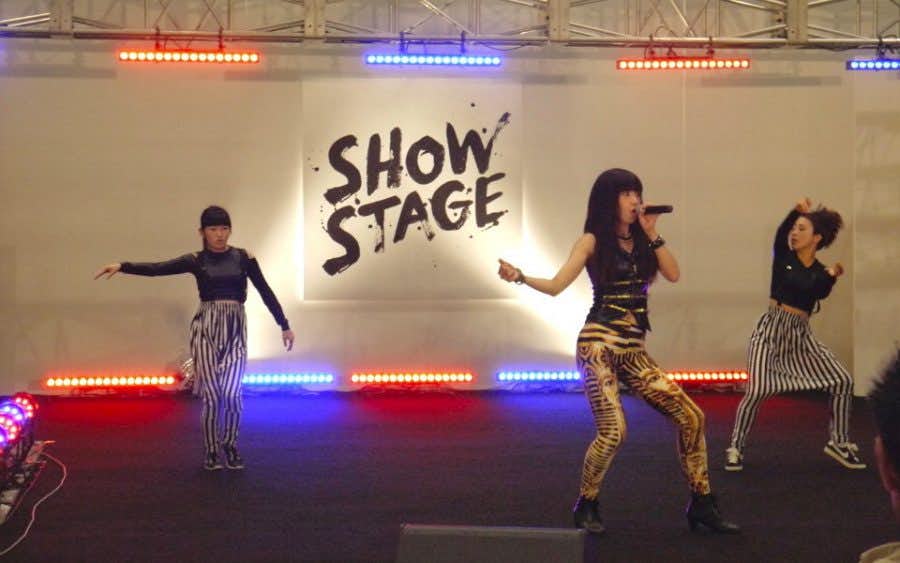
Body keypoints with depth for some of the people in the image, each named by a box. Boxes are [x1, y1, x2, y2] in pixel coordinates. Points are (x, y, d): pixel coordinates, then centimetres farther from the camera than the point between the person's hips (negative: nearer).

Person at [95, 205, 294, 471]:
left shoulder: (243, 257, 5)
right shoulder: (196, 260, 2)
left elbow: (265, 291, 9)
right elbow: (158, 268, -10)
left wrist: (284, 325, 9)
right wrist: (122, 266, -23)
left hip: (235, 331, 0)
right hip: (205, 329, 0)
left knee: (231, 394, -8)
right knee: (211, 394, -2)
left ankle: (230, 447, 16)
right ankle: (211, 450, 16)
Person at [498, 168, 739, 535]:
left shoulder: (640, 240, 15)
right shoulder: (593, 241, 1)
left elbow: (673, 274, 2)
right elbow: (556, 285, -6)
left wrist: (652, 234, -1)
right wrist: (520, 278, -22)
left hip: (633, 350, 6)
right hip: (599, 344, -6)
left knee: (691, 417, -2)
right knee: (613, 431, -19)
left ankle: (701, 506, 10)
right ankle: (586, 508, 5)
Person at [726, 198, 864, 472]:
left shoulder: (820, 272, 4)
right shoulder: (783, 256, 2)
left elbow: (817, 292, -18)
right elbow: (781, 234, -20)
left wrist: (832, 277, -37)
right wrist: (796, 212, -37)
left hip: (800, 335, 3)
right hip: (771, 329, -3)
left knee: (843, 380, -3)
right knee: (757, 390, -16)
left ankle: (838, 443, 13)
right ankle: (735, 448, 0)